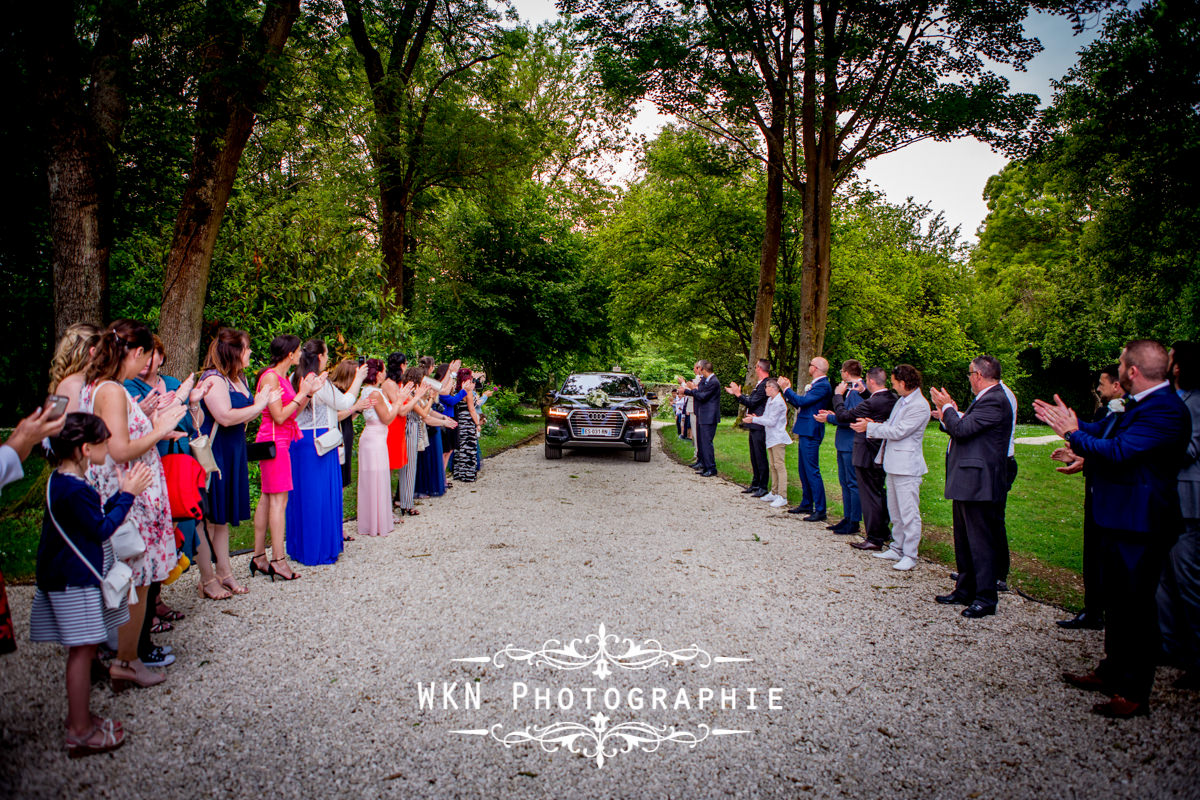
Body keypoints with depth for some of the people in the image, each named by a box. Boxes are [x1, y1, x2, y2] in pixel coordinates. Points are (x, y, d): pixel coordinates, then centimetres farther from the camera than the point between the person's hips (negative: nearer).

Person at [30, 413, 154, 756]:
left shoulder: (63, 482, 10)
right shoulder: (74, 489, -23)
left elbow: (97, 518, 16)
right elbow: (103, 529, -19)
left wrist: (121, 492, 11)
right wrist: (128, 494, -13)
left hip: (71, 576, 11)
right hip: (76, 582, -11)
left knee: (81, 650, 17)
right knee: (82, 649, -4)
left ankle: (79, 716, 28)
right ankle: (81, 732, 4)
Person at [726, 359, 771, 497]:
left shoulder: (765, 385, -16)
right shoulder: (760, 384, 16)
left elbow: (751, 403, -19)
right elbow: (750, 402, 21)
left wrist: (738, 393, -10)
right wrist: (736, 393, 23)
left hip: (759, 427, -10)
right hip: (754, 425, 10)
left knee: (760, 457, -5)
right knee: (754, 457, 15)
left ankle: (763, 487, 1)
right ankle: (755, 484, 23)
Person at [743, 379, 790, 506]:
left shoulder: (778, 403, -17)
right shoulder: (770, 400, 12)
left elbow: (771, 422, -19)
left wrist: (754, 420, -16)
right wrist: (755, 418, 3)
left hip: (777, 438, -10)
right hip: (771, 438, 10)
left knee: (779, 466, -9)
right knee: (773, 466, 14)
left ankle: (782, 496, -9)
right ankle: (774, 493, 23)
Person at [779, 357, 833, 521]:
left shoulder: (822, 386, -16)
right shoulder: (816, 384, 16)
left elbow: (802, 401, -21)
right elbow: (801, 403, 17)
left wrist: (787, 388, -9)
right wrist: (787, 390, 14)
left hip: (811, 433, -11)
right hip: (806, 432, 11)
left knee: (812, 471, -9)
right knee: (804, 470, 17)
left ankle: (820, 510, -5)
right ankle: (806, 504, 27)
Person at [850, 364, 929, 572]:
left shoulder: (920, 406, -17)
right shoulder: (902, 401, 12)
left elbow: (898, 432, -20)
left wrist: (870, 427, -12)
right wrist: (874, 425, -1)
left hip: (907, 467, -10)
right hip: (893, 464, 10)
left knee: (909, 514, -4)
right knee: (895, 512, 17)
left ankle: (910, 555, 1)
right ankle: (897, 549, 27)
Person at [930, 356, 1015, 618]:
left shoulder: (993, 401, -17)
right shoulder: (986, 399, 15)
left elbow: (962, 429, -23)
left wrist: (948, 407, -8)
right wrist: (948, 416, 20)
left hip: (978, 484, -11)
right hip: (967, 483, 11)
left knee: (980, 542, -3)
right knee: (964, 540, 17)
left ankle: (985, 599, 5)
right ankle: (965, 591, 28)